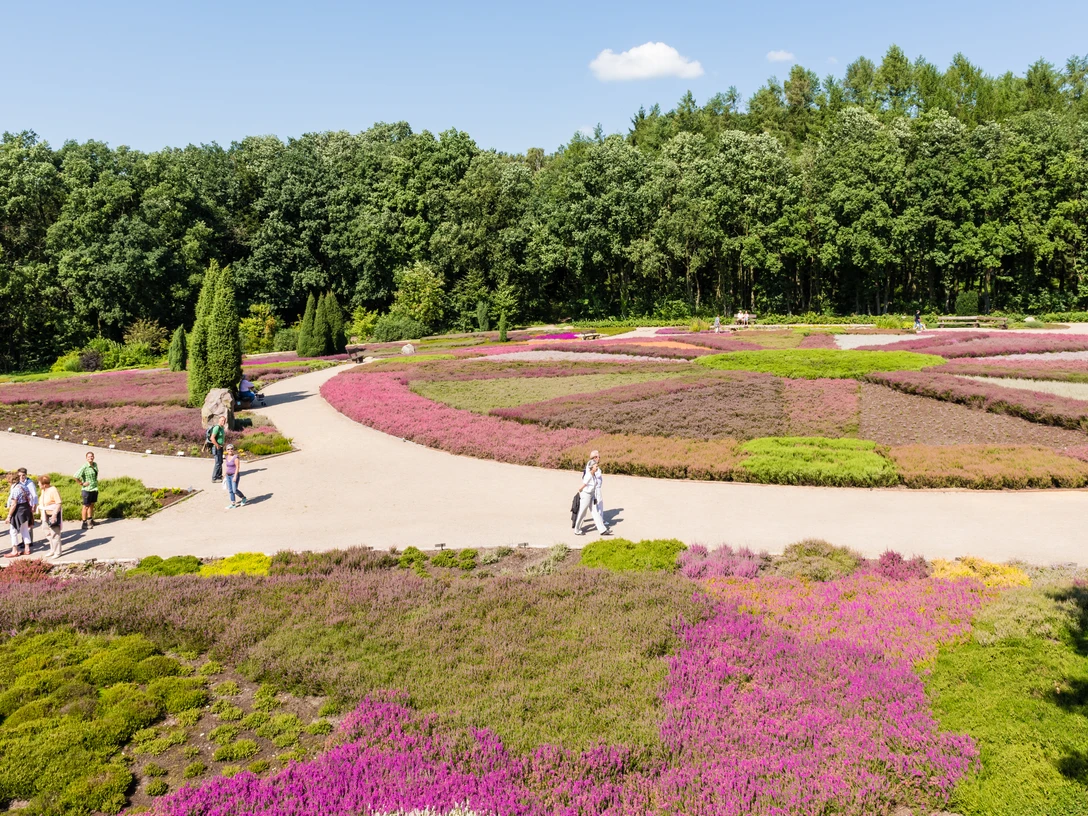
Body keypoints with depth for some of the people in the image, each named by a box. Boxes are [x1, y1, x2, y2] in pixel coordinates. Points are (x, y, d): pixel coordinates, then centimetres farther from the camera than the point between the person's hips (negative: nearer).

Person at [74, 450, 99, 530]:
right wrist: (82, 484, -18)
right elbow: (76, 476, -26)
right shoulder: (85, 467, -19)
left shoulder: (95, 464, 4)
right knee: (86, 506, 0)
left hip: (95, 489, 7)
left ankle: (90, 520, 33)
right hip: (87, 490, -7)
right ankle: (84, 524, 8)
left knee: (92, 505, 19)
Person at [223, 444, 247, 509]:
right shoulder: (227, 457, 8)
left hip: (235, 475, -7)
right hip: (228, 475, 7)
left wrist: (235, 476, -21)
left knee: (235, 490, -8)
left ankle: (244, 498, 15)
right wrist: (226, 475, 15)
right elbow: (226, 467, 15)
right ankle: (233, 503, 12)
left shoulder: (235, 457, -14)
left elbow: (237, 467, -17)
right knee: (230, 490, 6)